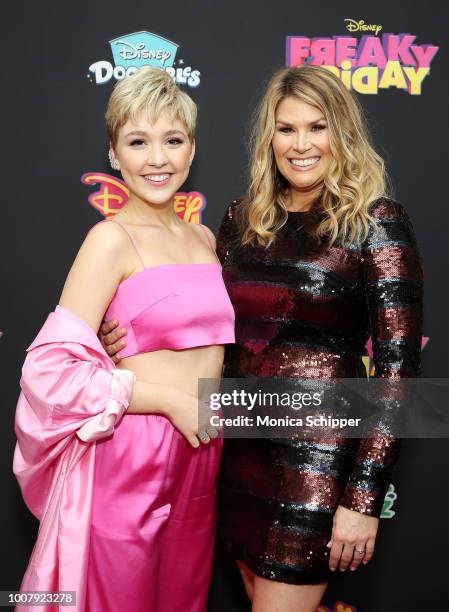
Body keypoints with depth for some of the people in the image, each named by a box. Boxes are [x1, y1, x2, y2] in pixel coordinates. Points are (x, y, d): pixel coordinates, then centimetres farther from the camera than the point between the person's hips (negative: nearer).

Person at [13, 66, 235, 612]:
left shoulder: (203, 238, 9)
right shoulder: (112, 239, -12)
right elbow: (50, 368, -19)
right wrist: (169, 399, -17)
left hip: (199, 455, 7)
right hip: (129, 458, -6)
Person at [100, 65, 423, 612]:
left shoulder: (376, 222, -8)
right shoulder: (242, 219, 6)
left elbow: (397, 366, -11)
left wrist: (363, 498, -15)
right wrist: (129, 340, -5)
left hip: (318, 457, -5)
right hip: (239, 446, 5)